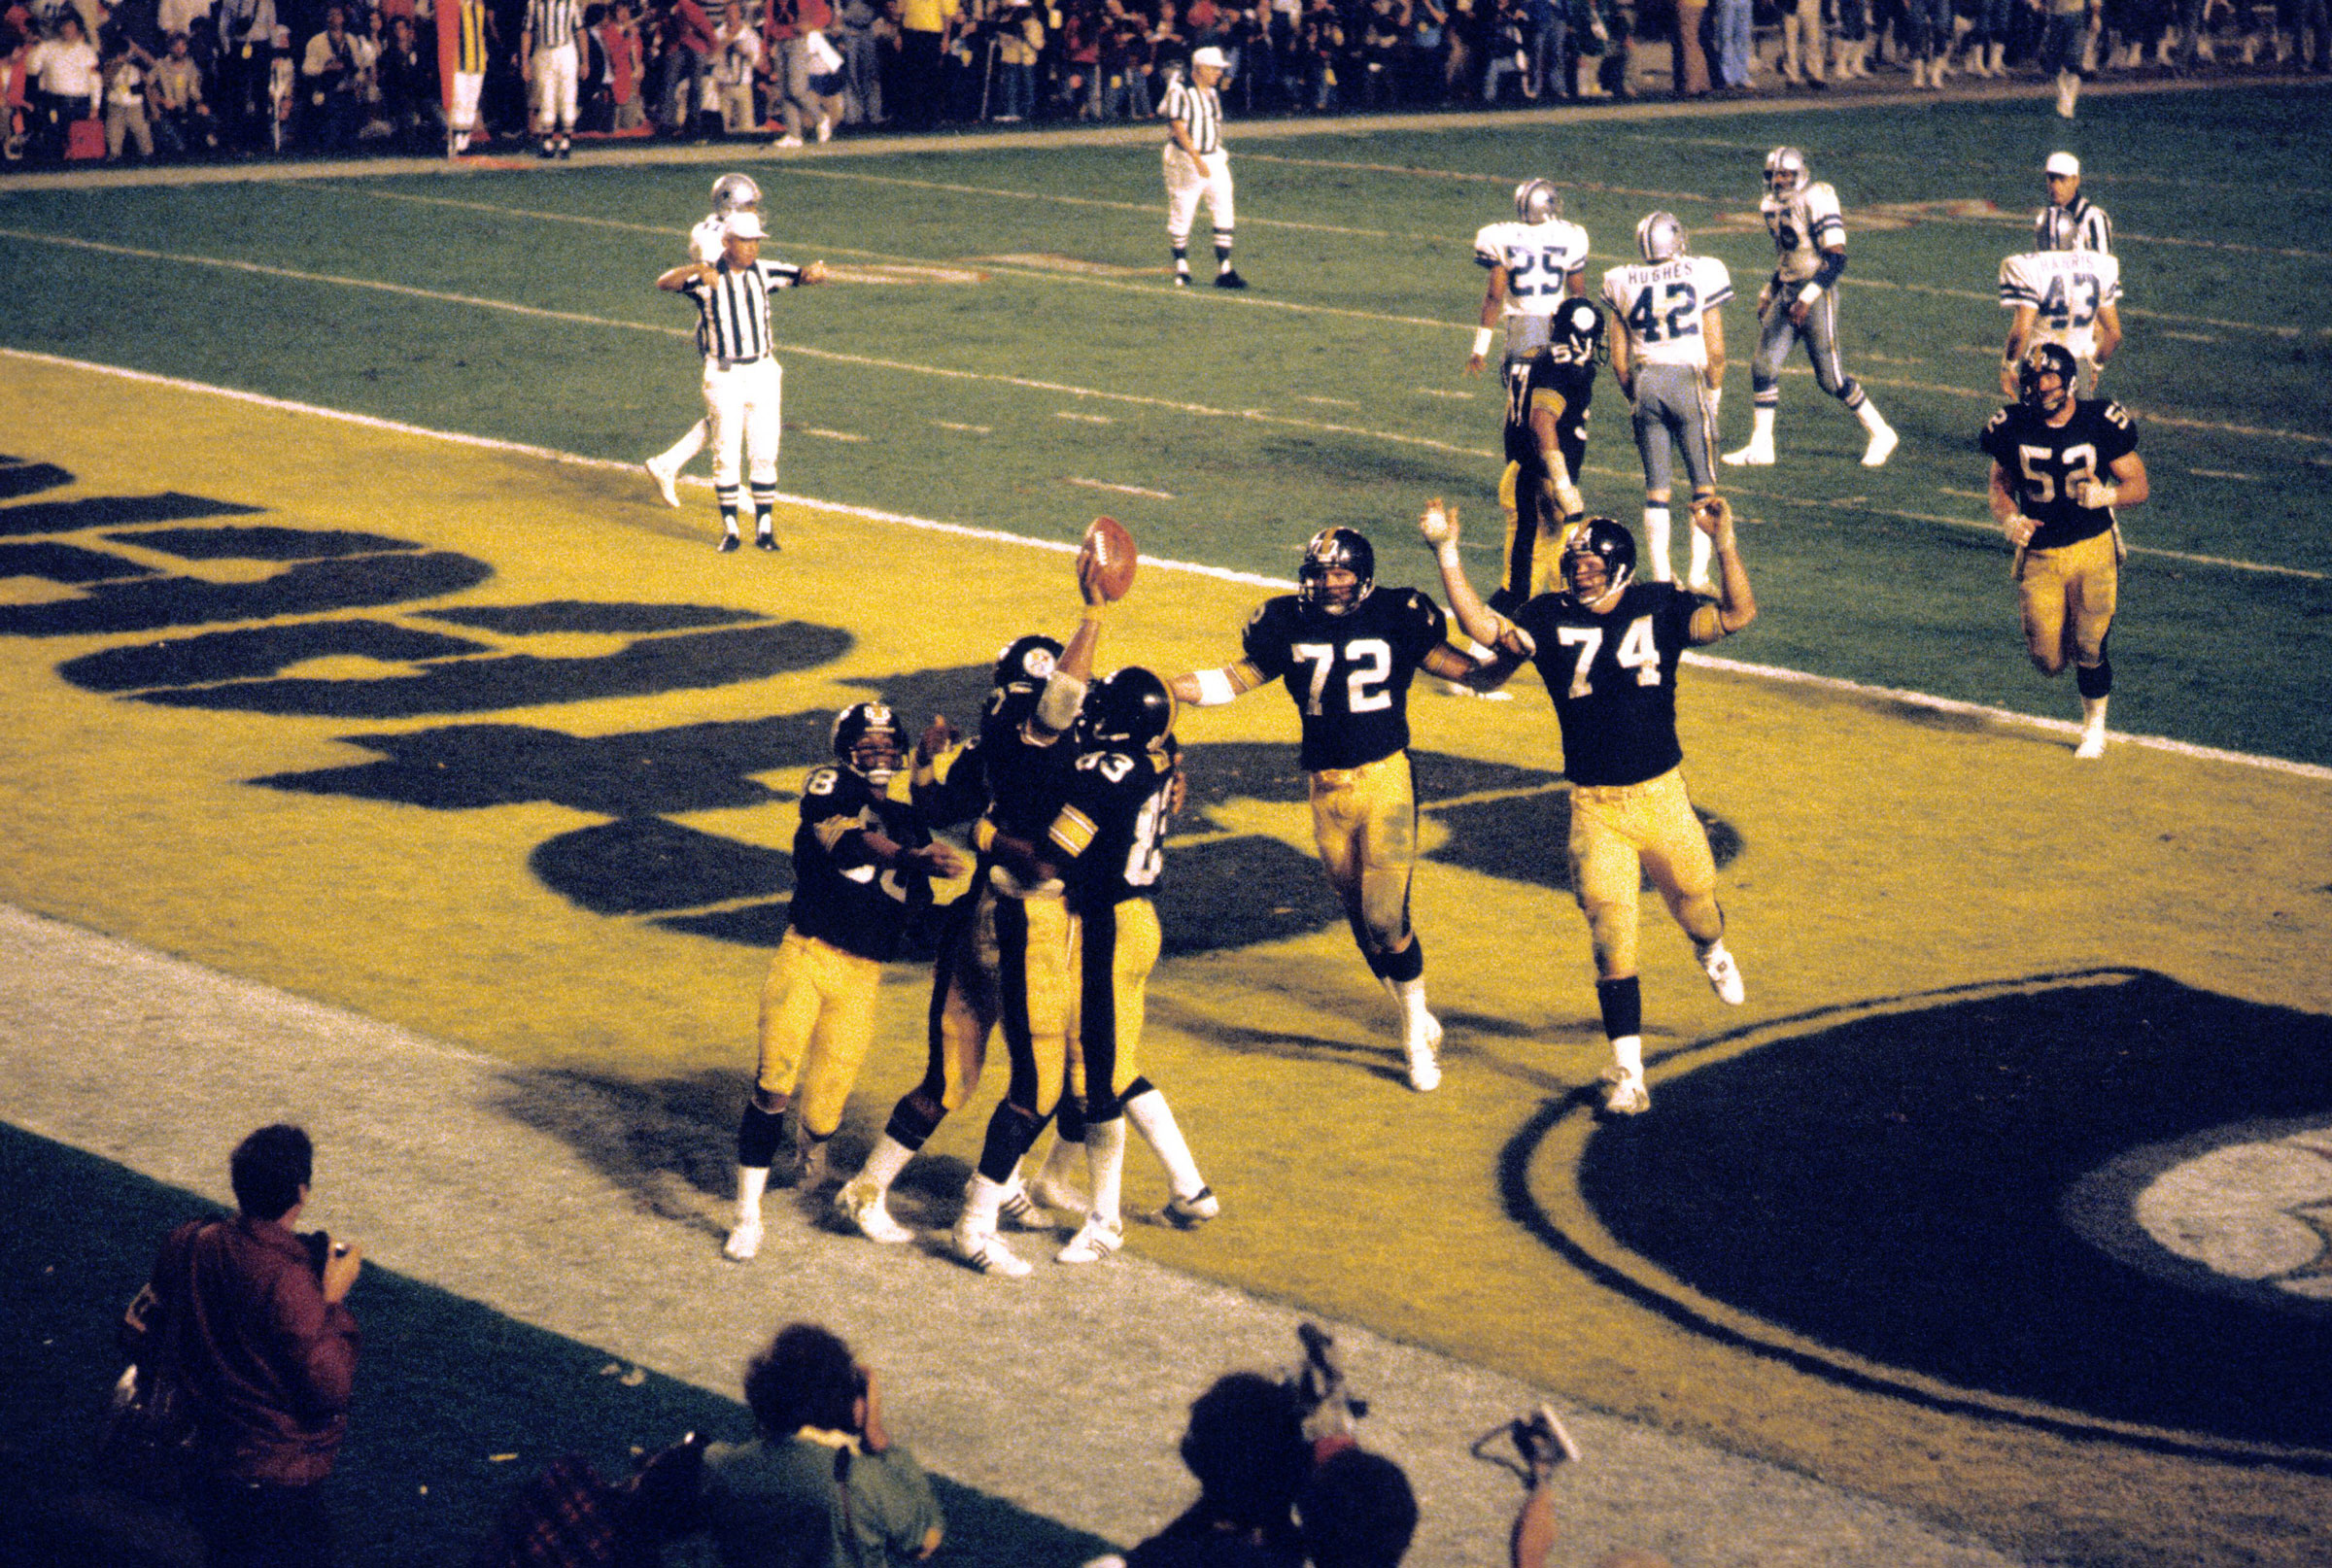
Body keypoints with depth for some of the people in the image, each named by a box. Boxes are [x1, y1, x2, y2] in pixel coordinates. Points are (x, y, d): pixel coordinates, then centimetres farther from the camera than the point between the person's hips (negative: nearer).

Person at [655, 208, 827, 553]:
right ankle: (729, 528, 10)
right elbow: (665, 283, -25)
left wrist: (814, 272, -33)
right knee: (725, 455, 1)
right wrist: (696, 271, -47)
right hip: (723, 377, -2)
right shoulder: (706, 278, -9)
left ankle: (764, 527, 12)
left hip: (763, 373, 2)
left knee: (764, 455, 3)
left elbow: (803, 276, -7)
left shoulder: (765, 272, 1)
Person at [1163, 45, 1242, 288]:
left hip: (1215, 158, 7)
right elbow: (1179, 128, -20)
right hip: (1185, 161, -7)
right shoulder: (1180, 92, -13)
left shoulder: (1212, 93, 11)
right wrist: (1197, 159, -28)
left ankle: (1224, 270, 1)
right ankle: (1181, 268, 16)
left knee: (1224, 215, 0)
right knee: (1181, 215, 3)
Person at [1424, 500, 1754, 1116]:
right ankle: (1627, 1071, 3)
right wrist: (1446, 553, -23)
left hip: (1662, 794, 1)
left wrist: (1724, 542, -27)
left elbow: (1738, 614, -14)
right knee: (1611, 941, -4)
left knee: (1696, 906, 15)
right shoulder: (1550, 618, -3)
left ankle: (1713, 952, 55)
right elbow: (1482, 626, -15)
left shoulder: (1659, 607, -3)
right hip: (1593, 806, -1)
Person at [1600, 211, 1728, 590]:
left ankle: (1662, 576, 7)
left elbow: (1619, 361, 9)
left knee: (1656, 487, 9)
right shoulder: (1701, 275, -3)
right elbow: (1715, 351, -2)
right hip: (1688, 381, -3)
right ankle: (1698, 573, 2)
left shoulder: (1624, 283, 5)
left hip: (1646, 381, 3)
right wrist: (1713, 394, 11)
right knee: (1703, 482, 8)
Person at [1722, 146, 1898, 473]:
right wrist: (1768, 293, 18)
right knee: (1763, 368, 1)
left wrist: (1806, 299, -25)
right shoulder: (1774, 205, 11)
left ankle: (1881, 434, 14)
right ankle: (1760, 447, 9)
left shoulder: (1816, 201, -15)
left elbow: (1837, 258, -20)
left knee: (1831, 378, -2)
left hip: (1816, 296, -8)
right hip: (1786, 294, 8)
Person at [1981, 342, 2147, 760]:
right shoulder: (2014, 428, -4)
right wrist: (2008, 519, -12)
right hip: (2038, 553, 2)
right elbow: (1999, 485, 9)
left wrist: (2106, 495, -24)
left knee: (2089, 649, -6)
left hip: (2093, 549, -2)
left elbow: (2137, 484, -3)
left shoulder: (2101, 423, -9)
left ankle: (2094, 726, 21)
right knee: (2049, 661, -3)